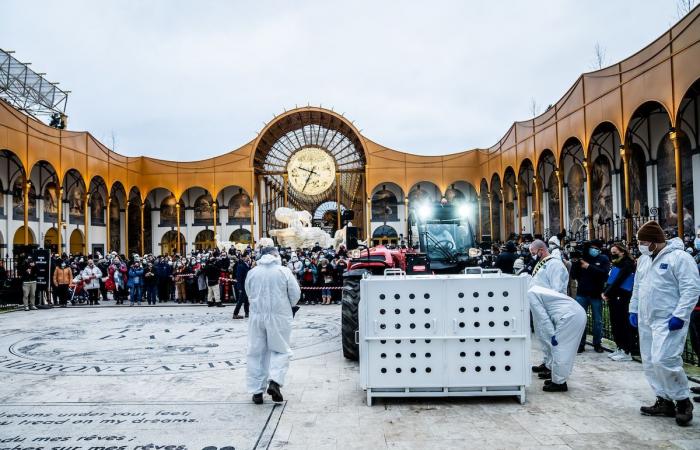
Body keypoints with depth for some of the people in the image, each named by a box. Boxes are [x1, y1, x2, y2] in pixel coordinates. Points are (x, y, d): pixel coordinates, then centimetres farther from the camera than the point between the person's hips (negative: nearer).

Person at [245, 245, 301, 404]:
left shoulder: (252, 272, 2)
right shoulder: (284, 271, -7)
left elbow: (249, 294, 11)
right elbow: (295, 294, -3)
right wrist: (288, 306, 16)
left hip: (257, 315, 3)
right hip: (279, 316, -2)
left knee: (256, 352, 10)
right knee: (280, 349, 11)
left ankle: (257, 391, 13)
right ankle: (275, 381, -9)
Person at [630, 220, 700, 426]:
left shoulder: (679, 257, -11)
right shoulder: (644, 259, 14)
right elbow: (637, 287, 23)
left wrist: (680, 316, -20)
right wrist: (634, 310, 17)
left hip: (668, 322, -8)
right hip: (646, 321, 9)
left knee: (663, 360, -17)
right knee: (650, 362, 10)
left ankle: (683, 401, 3)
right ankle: (664, 401, 23)